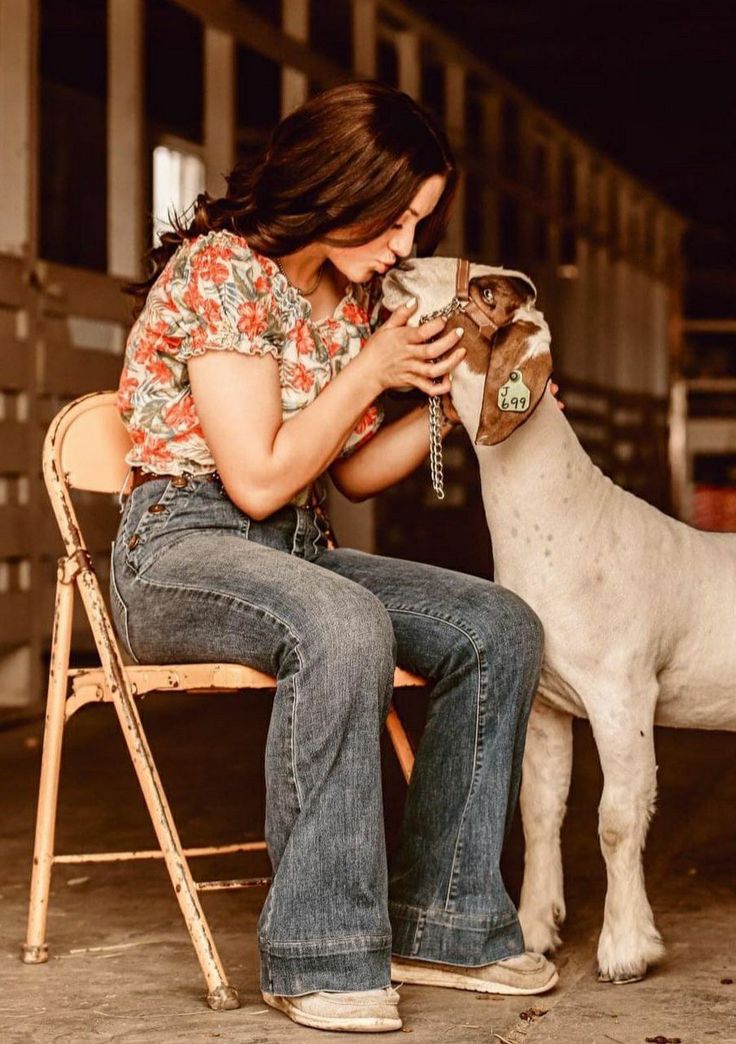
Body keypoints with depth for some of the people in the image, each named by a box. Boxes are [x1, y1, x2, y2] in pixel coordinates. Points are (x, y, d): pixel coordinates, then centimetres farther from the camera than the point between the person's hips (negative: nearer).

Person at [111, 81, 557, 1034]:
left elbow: (352, 474, 18)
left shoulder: (353, 296, 13)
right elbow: (258, 480, -17)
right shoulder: (223, 269, -13)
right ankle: (320, 955, -32)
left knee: (499, 628, -10)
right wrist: (371, 369, -12)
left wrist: (446, 402, 4)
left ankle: (441, 920, -8)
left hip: (298, 553, 8)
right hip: (179, 547, -8)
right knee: (345, 626, -38)